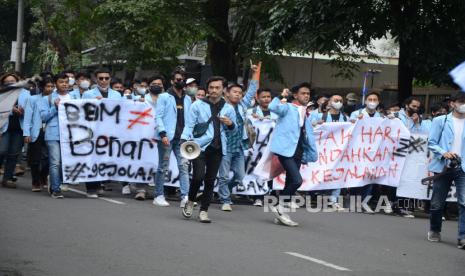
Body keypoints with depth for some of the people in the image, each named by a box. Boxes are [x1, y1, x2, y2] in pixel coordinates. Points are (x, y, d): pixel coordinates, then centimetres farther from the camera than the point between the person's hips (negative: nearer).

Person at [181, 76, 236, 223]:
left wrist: (230, 124, -5)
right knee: (198, 176, -14)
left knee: (210, 180, 4)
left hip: (218, 148, 3)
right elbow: (190, 124, 2)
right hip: (200, 145, -3)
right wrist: (185, 139, -15)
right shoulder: (198, 105, 3)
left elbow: (232, 131, 18)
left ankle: (204, 210, 14)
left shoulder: (228, 108, 10)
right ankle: (190, 201, 12)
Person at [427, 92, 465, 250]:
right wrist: (444, 153, -15)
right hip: (443, 167, 0)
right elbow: (431, 143, 1)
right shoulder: (440, 121, 5)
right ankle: (434, 231, 31)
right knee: (437, 203, 9)